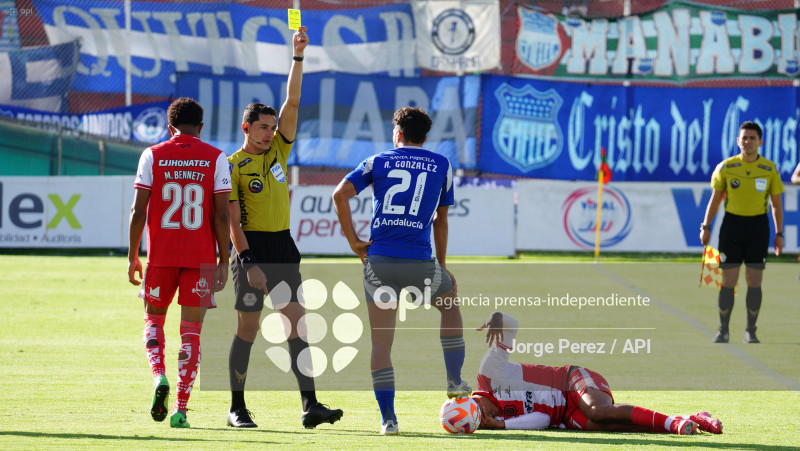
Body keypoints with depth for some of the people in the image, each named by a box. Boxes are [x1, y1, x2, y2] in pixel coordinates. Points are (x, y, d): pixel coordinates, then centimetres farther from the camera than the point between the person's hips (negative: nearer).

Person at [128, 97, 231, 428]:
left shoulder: (153, 156, 2)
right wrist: (224, 261, 2)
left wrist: (132, 257, 5)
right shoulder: (216, 158, 1)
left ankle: (158, 377, -7)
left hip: (161, 255, 0)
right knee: (191, 330, 4)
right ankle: (181, 409, -1)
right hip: (202, 257, 0)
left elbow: (138, 210, -2)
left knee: (154, 317, 19)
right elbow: (222, 215, -4)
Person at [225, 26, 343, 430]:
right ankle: (237, 408, 9)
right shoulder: (233, 166, -5)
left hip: (283, 247, 6)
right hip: (252, 247, -6)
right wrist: (247, 262, -17)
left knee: (297, 324, -3)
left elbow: (292, 101, 5)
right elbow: (232, 221, -9)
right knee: (248, 328, -1)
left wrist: (298, 57, -4)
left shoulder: (278, 149, 11)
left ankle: (310, 405, -8)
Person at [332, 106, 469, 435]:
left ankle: (387, 418, -3)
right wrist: (441, 265, 26)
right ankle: (454, 381, 28)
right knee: (450, 302, 30)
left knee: (381, 341, 4)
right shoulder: (441, 165, 11)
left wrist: (353, 242, 2)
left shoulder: (378, 161, 9)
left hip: (379, 261, 0)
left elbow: (340, 194, -3)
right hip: (420, 263, 0)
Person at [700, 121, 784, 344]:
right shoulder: (726, 167, 1)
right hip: (732, 223, 0)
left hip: (758, 225, 0)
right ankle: (723, 330, 7)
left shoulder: (770, 169, 1)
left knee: (754, 281, 1)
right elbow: (715, 199, 8)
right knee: (728, 280, -1)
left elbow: (777, 204, 7)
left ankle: (750, 331, 9)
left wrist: (779, 234, 3)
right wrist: (706, 227, 3)